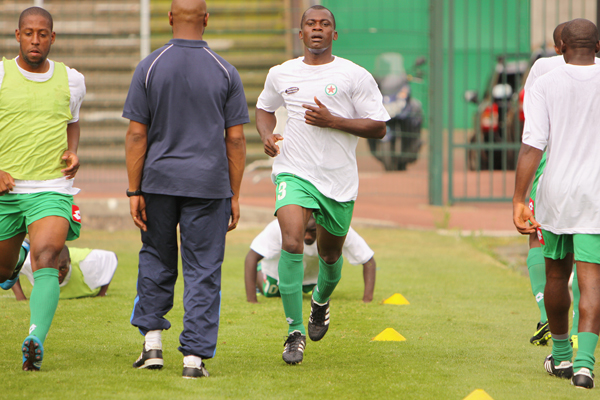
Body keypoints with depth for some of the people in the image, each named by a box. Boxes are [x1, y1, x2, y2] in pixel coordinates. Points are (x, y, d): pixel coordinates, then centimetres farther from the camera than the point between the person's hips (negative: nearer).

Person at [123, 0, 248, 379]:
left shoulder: (149, 68, -2)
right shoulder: (225, 72, -1)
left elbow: (137, 135, -4)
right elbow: (236, 139, -1)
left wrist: (134, 192, 0)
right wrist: (234, 195, 6)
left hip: (159, 180, 1)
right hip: (208, 183, -1)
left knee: (156, 258, 20)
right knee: (203, 271, 3)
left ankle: (152, 340, 14)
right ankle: (195, 356, -2)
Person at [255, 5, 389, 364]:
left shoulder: (355, 76, -3)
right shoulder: (281, 75, 6)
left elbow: (379, 128, -4)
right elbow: (264, 108, 26)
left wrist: (333, 121, -16)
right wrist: (267, 135, 4)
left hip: (339, 179, 0)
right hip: (294, 172, 0)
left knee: (330, 254, 14)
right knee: (291, 243, -22)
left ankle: (321, 301, 50)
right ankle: (295, 331, -15)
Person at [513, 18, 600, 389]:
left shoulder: (547, 84, -3)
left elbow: (532, 146, -11)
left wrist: (519, 201, -11)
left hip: (556, 192, 1)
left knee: (557, 274, 18)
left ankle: (561, 355, 32)